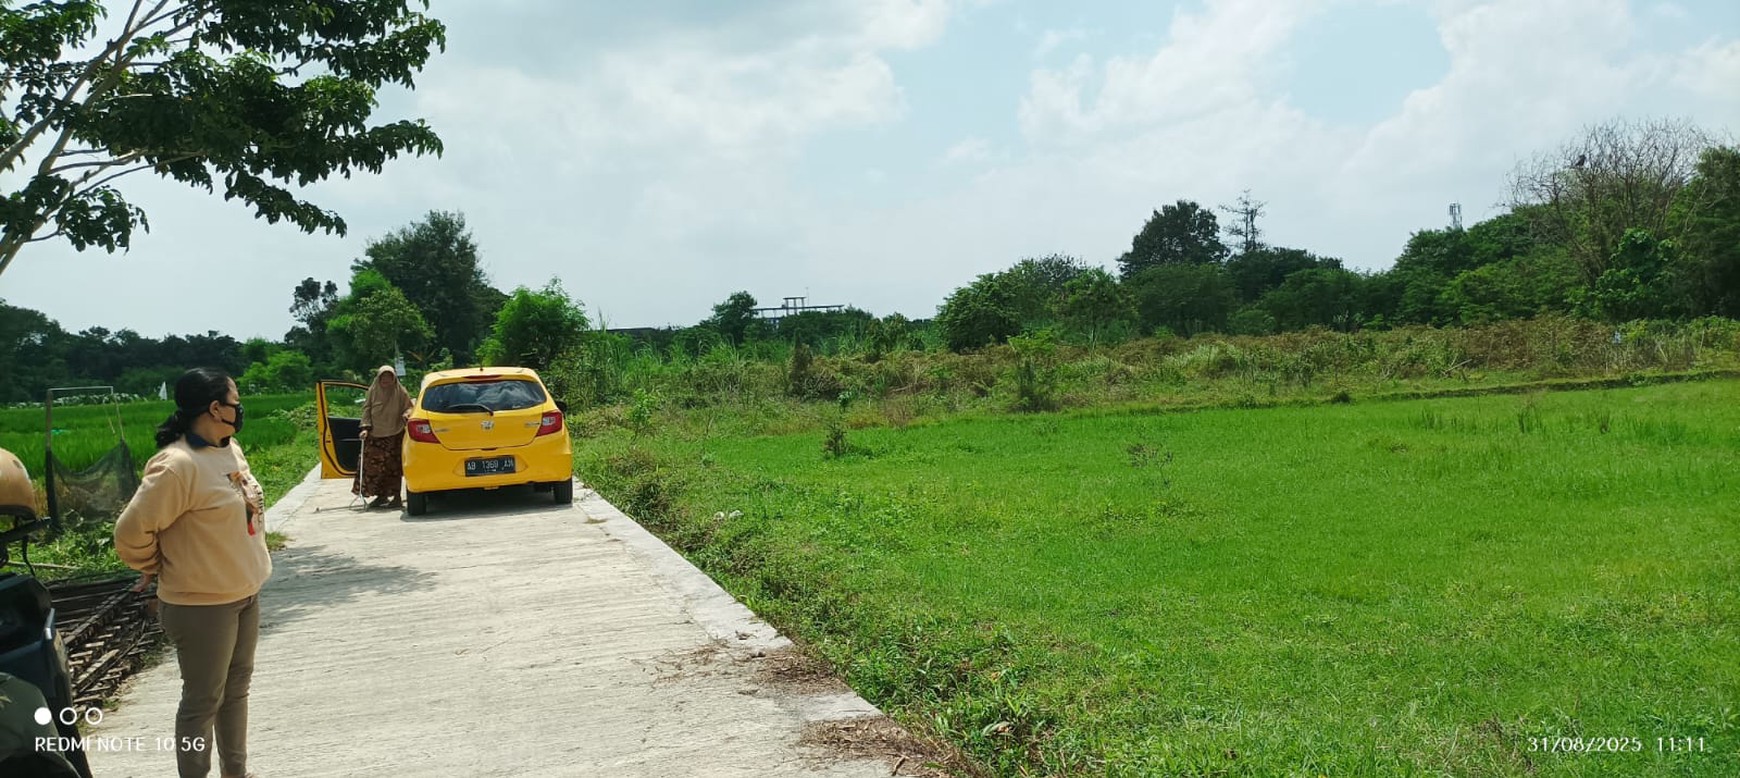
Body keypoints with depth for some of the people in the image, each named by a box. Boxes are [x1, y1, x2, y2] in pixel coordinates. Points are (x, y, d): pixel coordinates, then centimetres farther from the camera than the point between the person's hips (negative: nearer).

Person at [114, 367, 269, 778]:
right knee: (203, 700, 5)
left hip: (244, 593, 9)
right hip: (202, 606, -9)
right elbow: (131, 533, -21)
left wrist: (237, 567, 14)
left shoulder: (231, 449, 3)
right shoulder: (178, 465, -24)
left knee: (236, 688, 20)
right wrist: (160, 569, -5)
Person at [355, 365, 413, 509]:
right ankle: (381, 496, 15)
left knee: (393, 466, -4)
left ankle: (396, 496, 4)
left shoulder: (400, 392, 0)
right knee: (374, 465, 3)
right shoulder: (373, 391, 5)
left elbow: (409, 408, 7)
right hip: (375, 435, 3)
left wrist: (406, 414, -16)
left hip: (394, 435, -3)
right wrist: (366, 427, -5)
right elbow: (366, 409, 7)